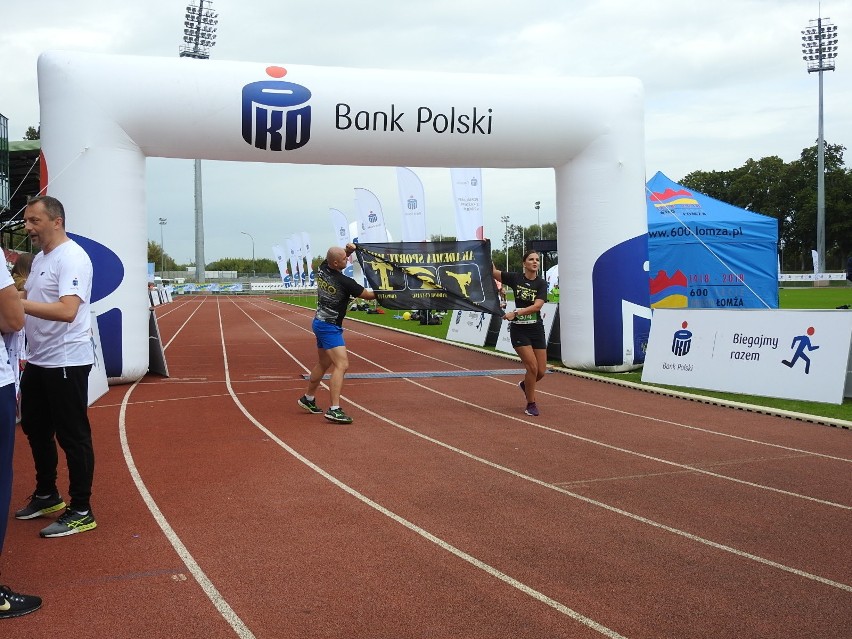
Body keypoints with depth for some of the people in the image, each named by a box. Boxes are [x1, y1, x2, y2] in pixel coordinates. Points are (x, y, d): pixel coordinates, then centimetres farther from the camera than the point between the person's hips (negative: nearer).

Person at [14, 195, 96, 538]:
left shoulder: (72, 257, -18)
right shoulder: (40, 258, 13)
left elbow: (67, 310, -30)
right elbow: (29, 298, 21)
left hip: (66, 362, -10)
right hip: (38, 361, 10)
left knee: (73, 436, -2)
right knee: (36, 429, 21)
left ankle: (80, 512, 8)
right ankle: (46, 495, 37)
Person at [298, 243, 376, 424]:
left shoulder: (322, 269, -3)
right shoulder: (344, 282, -24)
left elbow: (336, 258, 21)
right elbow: (367, 295, -10)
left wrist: (347, 250, 2)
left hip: (320, 322, 9)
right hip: (330, 327, -9)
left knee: (323, 364, 23)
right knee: (341, 364, -16)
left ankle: (308, 399, 39)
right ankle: (334, 410, -26)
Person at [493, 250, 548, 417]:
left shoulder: (541, 283, -3)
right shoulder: (515, 278, -2)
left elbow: (537, 305, -17)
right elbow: (493, 271, 0)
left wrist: (516, 313, -25)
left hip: (536, 329, 2)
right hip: (519, 329, -2)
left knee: (541, 371, 2)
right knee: (532, 367, -13)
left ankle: (525, 384, 37)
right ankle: (531, 404, 6)